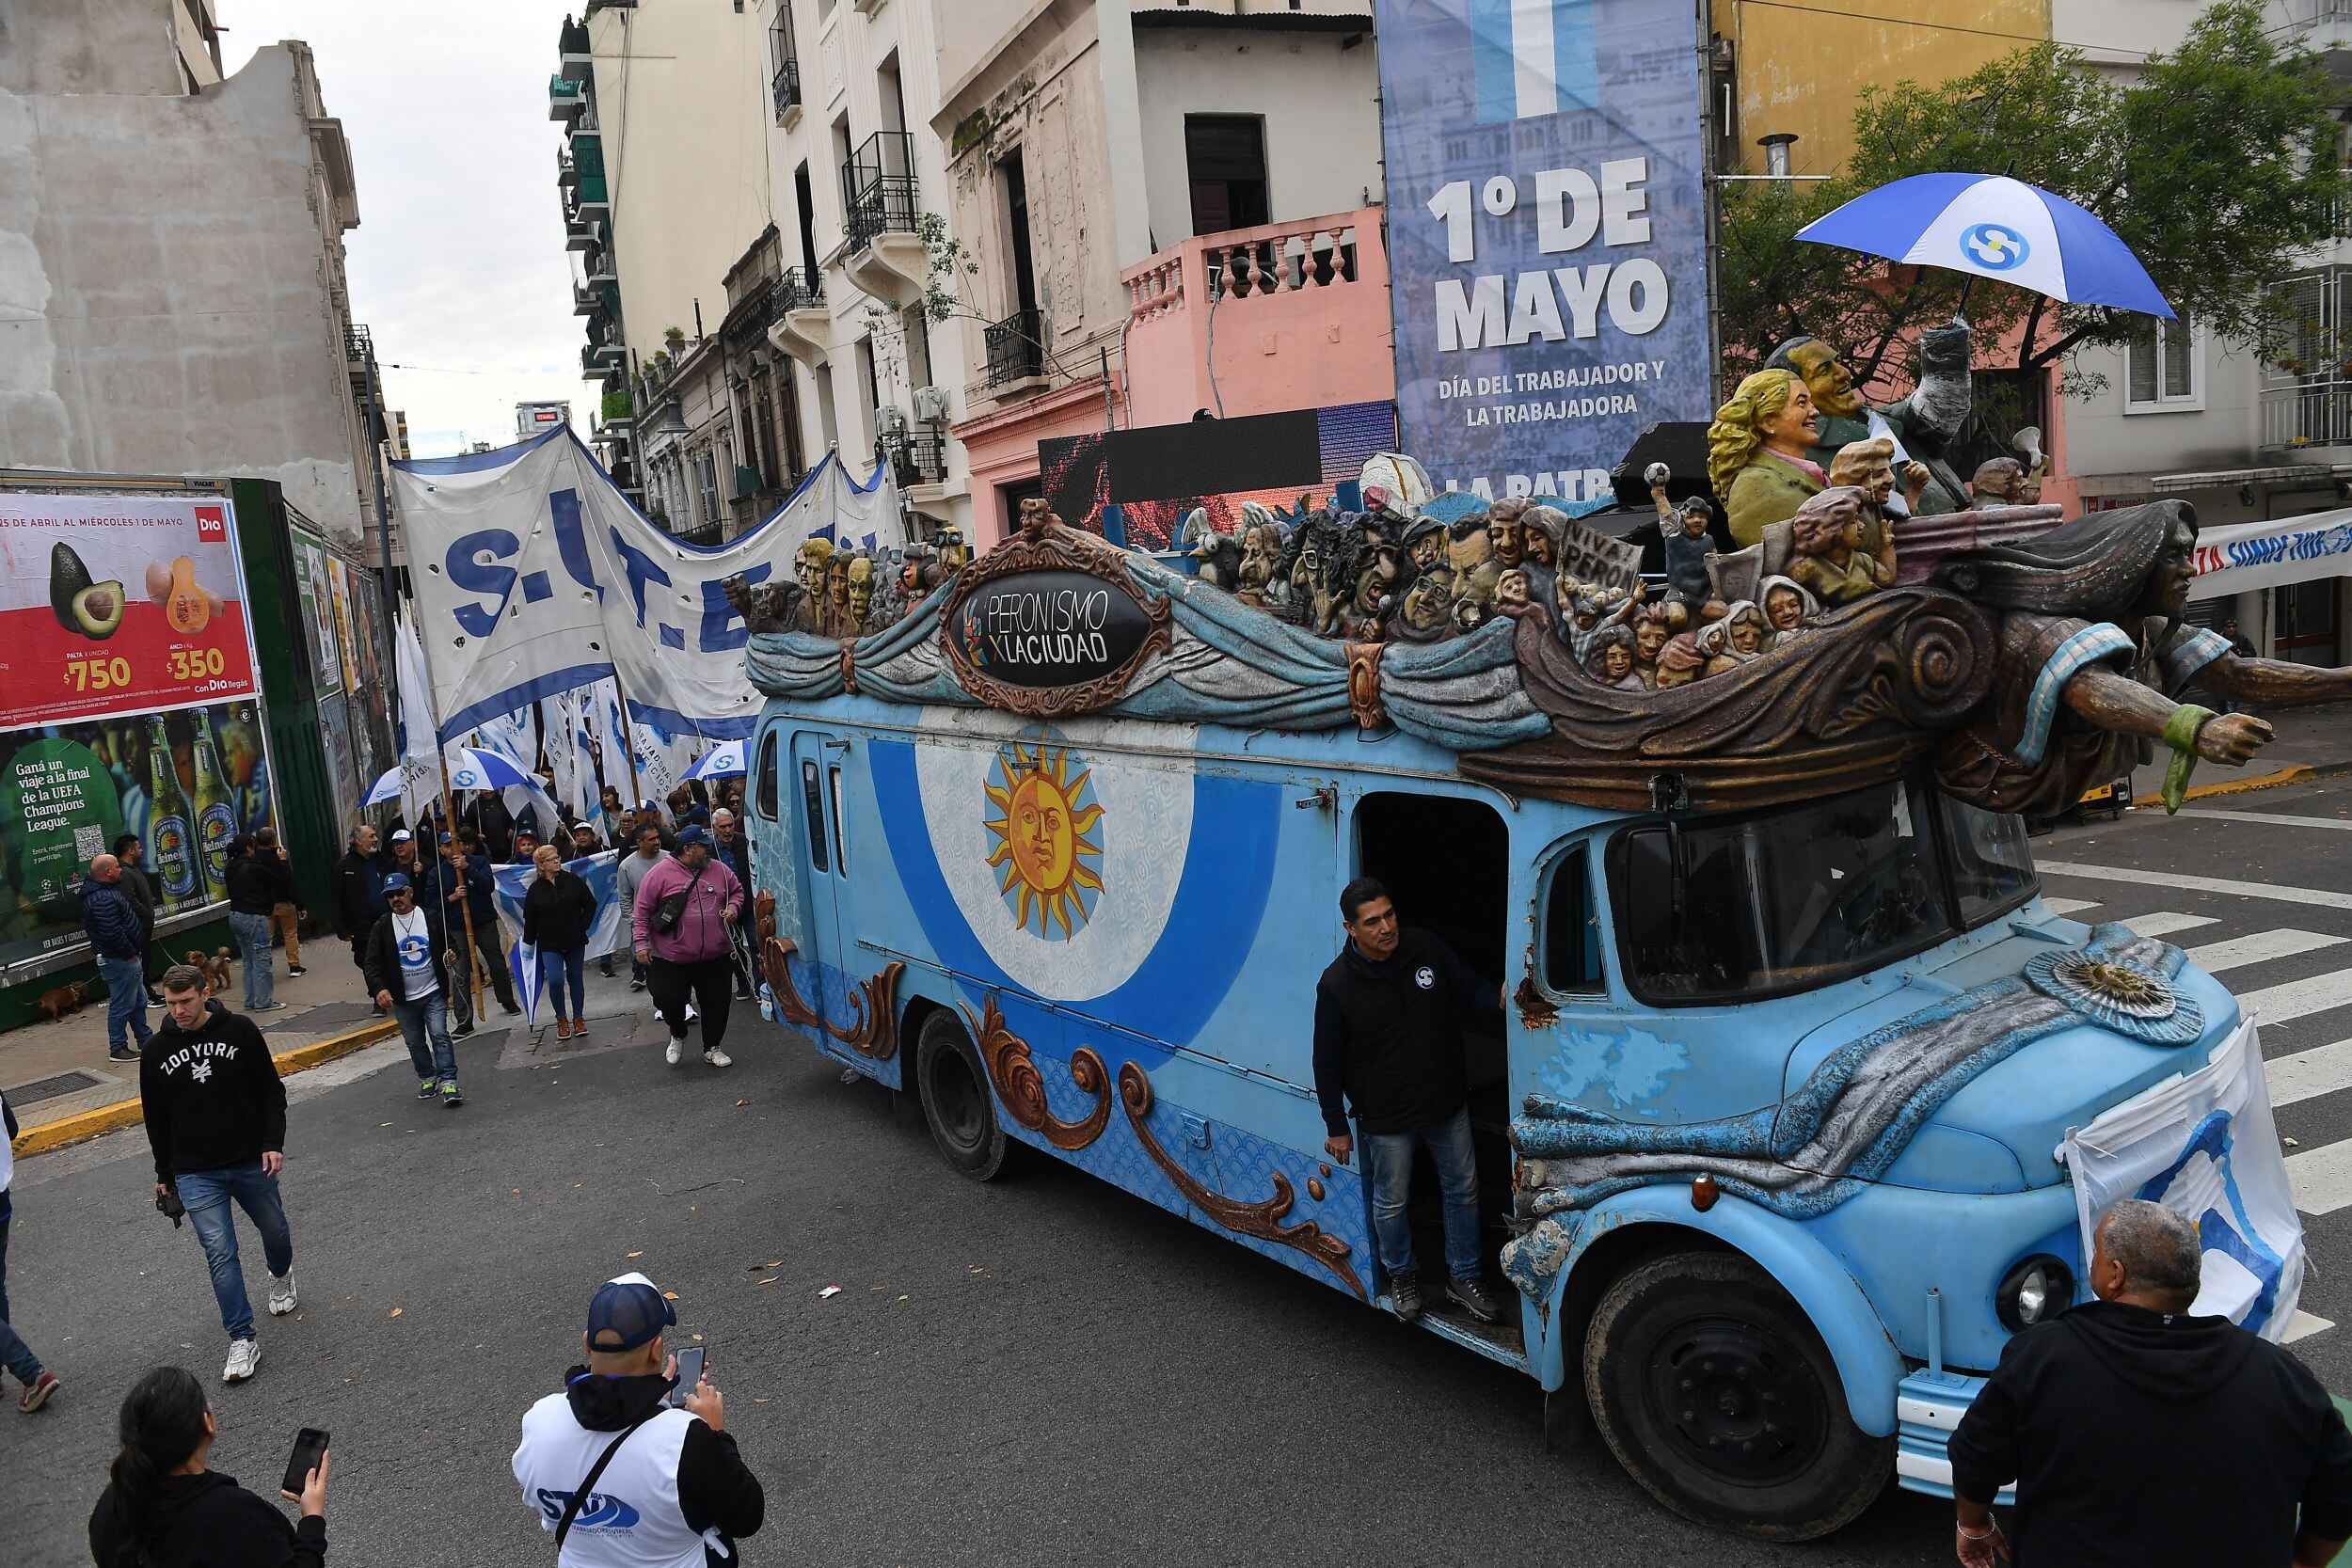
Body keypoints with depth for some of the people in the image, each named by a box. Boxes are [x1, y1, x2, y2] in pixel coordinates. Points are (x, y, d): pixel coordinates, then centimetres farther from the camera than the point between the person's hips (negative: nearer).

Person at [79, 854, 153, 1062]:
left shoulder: (104, 891, 12)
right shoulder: (103, 900, -24)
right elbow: (112, 933, -29)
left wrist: (133, 952, 18)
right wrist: (130, 954, -17)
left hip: (125, 959, 11)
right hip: (119, 960, -11)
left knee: (139, 1001, 19)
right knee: (121, 1006, -1)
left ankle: (145, 1040, 30)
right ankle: (117, 1049, 8)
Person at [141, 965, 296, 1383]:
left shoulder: (240, 1031, -7)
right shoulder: (157, 1051, -3)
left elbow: (272, 1091, 0)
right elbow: (156, 1119, 10)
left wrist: (274, 1143, -10)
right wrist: (164, 1174, 14)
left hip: (252, 1162, 0)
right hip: (196, 1175, 0)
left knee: (275, 1231, 17)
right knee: (220, 1254, -8)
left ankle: (281, 1275, 50)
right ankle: (242, 1341, -2)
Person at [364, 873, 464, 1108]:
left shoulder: (432, 917, -2)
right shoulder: (382, 927, -1)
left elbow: (449, 943, 11)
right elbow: (373, 963, -5)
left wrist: (449, 956, -12)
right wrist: (379, 988, -21)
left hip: (433, 992, -2)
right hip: (403, 999, 2)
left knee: (439, 1034, -11)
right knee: (415, 1042, 12)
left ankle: (447, 1082, -12)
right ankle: (427, 1078, 29)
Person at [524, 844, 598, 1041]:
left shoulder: (573, 880, -2)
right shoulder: (536, 889, -3)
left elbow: (590, 904, 6)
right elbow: (530, 919, 5)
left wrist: (584, 926, -2)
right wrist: (529, 942, 4)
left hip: (575, 941, 1)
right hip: (549, 944, -1)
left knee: (576, 979, 9)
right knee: (555, 980, -14)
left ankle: (578, 1018, 23)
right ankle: (562, 1020, 5)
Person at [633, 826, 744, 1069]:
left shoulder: (719, 871, 5)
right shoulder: (660, 874, -7)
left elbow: (737, 890, 21)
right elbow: (642, 910, -5)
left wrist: (733, 907, 1)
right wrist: (642, 943, -8)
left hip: (716, 957, 3)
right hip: (671, 959, -3)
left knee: (716, 1003, 8)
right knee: (668, 1000, -1)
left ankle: (712, 1047, 27)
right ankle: (678, 1035, 30)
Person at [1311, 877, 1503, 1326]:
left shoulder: (1425, 948, -9)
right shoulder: (1337, 984, -16)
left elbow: (1469, 989, 2)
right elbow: (1328, 1063, -8)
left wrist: (1499, 998, -22)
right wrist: (1336, 1127, -4)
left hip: (1448, 1105, 3)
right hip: (1388, 1119, -3)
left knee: (1462, 1191, 16)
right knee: (1391, 1203, 14)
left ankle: (1465, 1277, 36)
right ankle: (1402, 1275, 41)